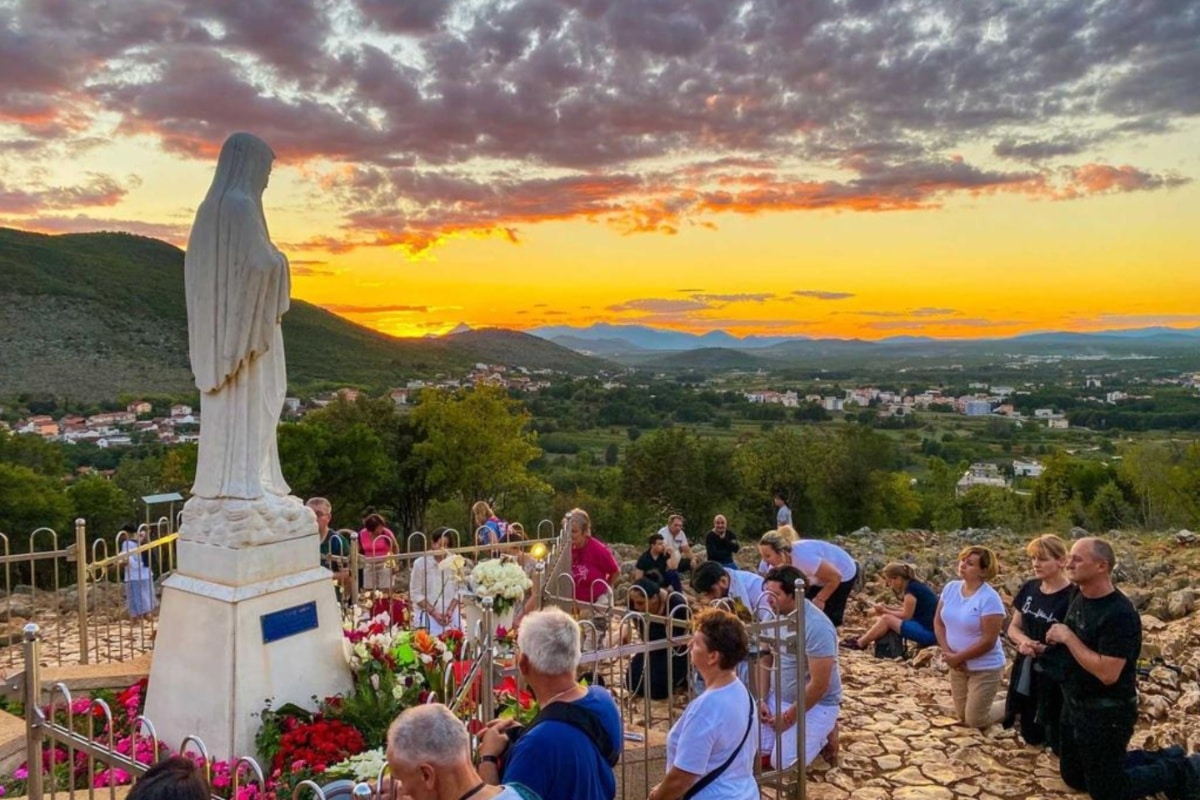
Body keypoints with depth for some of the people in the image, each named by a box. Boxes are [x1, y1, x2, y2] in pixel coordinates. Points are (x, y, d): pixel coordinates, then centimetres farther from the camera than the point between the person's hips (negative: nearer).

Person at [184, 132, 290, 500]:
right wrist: (280, 260, 0)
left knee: (225, 400, 10)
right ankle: (241, 480, -7)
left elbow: (193, 264, 20)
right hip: (246, 316, -9)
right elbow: (262, 263, -21)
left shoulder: (208, 208, 15)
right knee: (247, 398, -7)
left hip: (219, 318, 9)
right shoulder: (243, 205, -14)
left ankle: (218, 478, 11)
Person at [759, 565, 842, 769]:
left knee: (783, 762, -15)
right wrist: (761, 700, -4)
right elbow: (765, 659, 6)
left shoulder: (817, 627, -28)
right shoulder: (773, 615, -5)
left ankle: (825, 732, 11)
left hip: (816, 703, -6)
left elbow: (819, 685, -25)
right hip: (779, 696, 6)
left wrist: (789, 717, -17)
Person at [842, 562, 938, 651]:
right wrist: (886, 608, 4)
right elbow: (907, 611, 14)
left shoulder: (911, 588, -16)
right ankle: (862, 639, 11)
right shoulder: (913, 586, 12)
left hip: (928, 632, -10)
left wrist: (885, 611, -2)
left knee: (886, 619, -11)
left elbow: (906, 615, -12)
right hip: (925, 628, 10)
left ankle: (859, 644, -1)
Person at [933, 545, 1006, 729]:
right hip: (958, 666, 6)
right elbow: (938, 622, 3)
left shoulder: (989, 598, -23)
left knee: (975, 721, 1)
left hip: (985, 668, -6)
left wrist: (957, 658, -17)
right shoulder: (950, 588, -4)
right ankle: (983, 701, 42)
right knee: (962, 717, 15)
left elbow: (988, 641, -22)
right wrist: (948, 652, -10)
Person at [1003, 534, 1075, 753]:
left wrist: (1043, 648, -23)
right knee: (1031, 736, 18)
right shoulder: (1029, 588, 3)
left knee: (1058, 740, 4)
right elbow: (1013, 627, 9)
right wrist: (1023, 640, -10)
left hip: (1055, 676, -6)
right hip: (1026, 672, 6)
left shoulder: (1072, 596, -17)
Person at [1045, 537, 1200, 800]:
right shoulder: (1080, 598, 0)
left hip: (1107, 714, -9)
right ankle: (1161, 759, 31)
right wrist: (1057, 637, -1)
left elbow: (1107, 673, -31)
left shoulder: (1119, 614, -26)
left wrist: (1068, 637, -25)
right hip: (1075, 706, 9)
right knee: (1074, 777, 22)